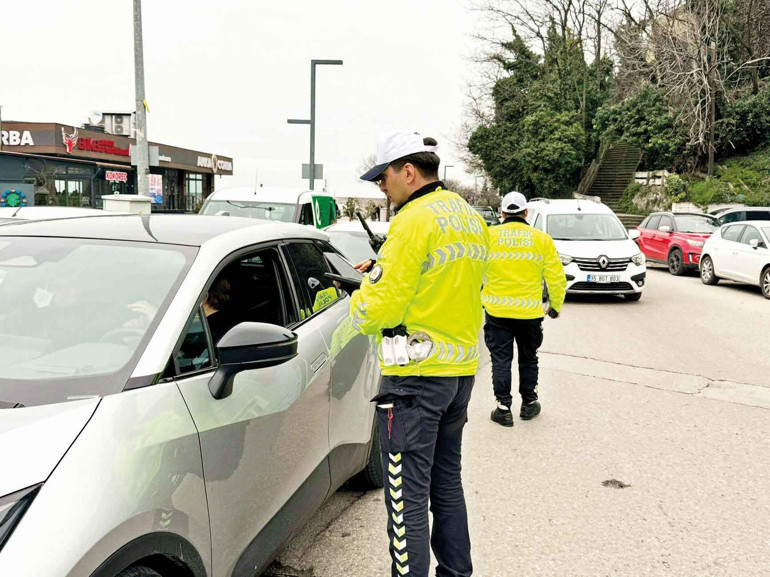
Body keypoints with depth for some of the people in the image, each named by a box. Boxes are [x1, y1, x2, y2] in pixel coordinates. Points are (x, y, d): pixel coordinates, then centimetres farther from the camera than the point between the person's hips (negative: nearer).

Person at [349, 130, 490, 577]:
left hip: (416, 376, -9)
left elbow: (381, 306, -19)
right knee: (447, 482, 21)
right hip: (463, 371, 9)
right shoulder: (472, 219, 12)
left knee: (408, 496, 1)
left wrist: (360, 299, 4)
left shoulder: (415, 219, -16)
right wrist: (384, 269, 11)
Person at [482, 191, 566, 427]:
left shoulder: (488, 235, -3)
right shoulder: (542, 239, 1)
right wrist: (556, 306, 15)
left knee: (501, 360, 8)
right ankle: (529, 403, 29)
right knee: (528, 359, 18)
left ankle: (503, 408, 9)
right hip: (529, 312, 1)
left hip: (497, 311, -1)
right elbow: (556, 277, 3)